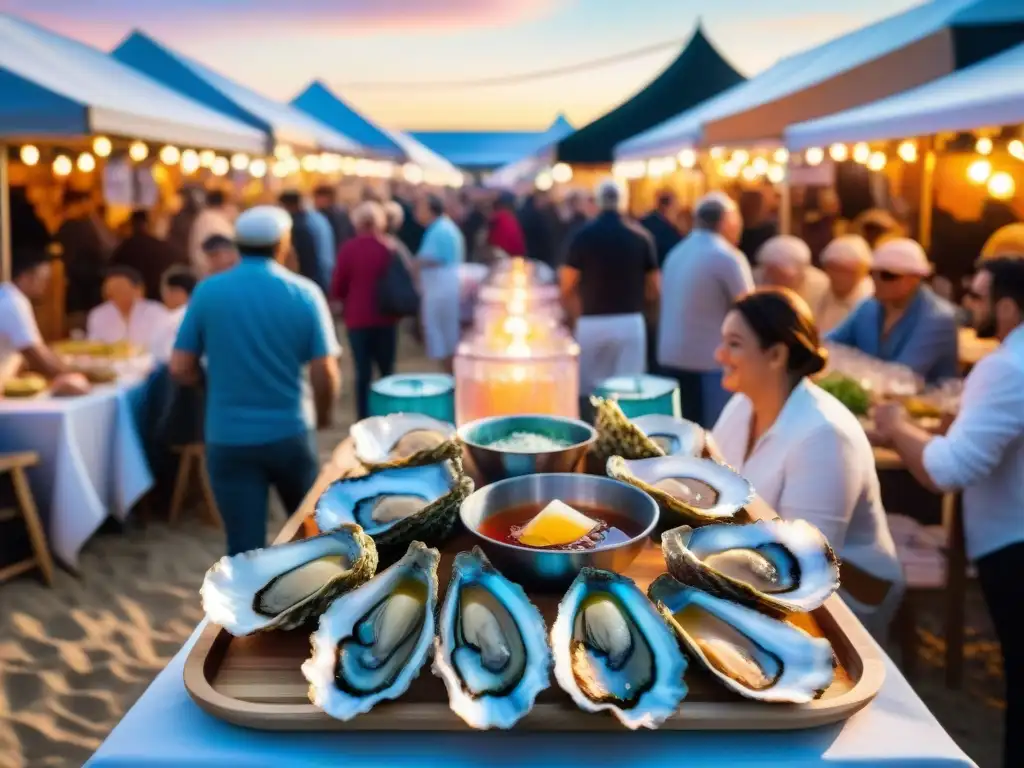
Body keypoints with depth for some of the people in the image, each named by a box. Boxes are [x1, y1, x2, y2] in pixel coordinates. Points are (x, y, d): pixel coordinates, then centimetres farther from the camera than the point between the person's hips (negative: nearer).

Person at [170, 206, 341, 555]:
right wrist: (323, 416, 10)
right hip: (289, 432, 0)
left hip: (228, 438, 0)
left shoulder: (207, 292, -4)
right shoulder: (305, 293, -7)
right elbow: (325, 375, -10)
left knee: (245, 545, 6)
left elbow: (180, 370, -3)